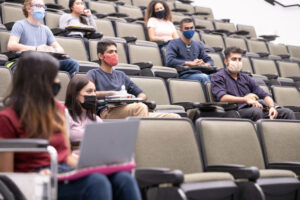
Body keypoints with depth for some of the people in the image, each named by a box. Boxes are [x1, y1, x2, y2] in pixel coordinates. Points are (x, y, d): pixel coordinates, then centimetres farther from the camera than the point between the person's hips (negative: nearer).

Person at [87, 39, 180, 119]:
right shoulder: (94, 74, 17)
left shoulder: (121, 75, 34)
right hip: (107, 112, -6)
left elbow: (142, 95, 30)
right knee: (141, 107, -38)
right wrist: (111, 93, -7)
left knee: (174, 118, -16)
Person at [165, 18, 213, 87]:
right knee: (204, 77, -35)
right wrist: (190, 63, -13)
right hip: (183, 75, -5)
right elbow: (169, 61, -10)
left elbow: (209, 60, 25)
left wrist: (206, 64, -2)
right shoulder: (174, 44, 7)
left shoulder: (197, 45, 25)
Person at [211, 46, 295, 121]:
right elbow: (222, 97, -9)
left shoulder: (246, 78, 28)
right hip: (236, 111, -6)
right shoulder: (218, 77, 11)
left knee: (287, 112, -15)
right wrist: (245, 99, -19)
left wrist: (272, 106, -2)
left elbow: (264, 95, 21)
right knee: (256, 111, -39)